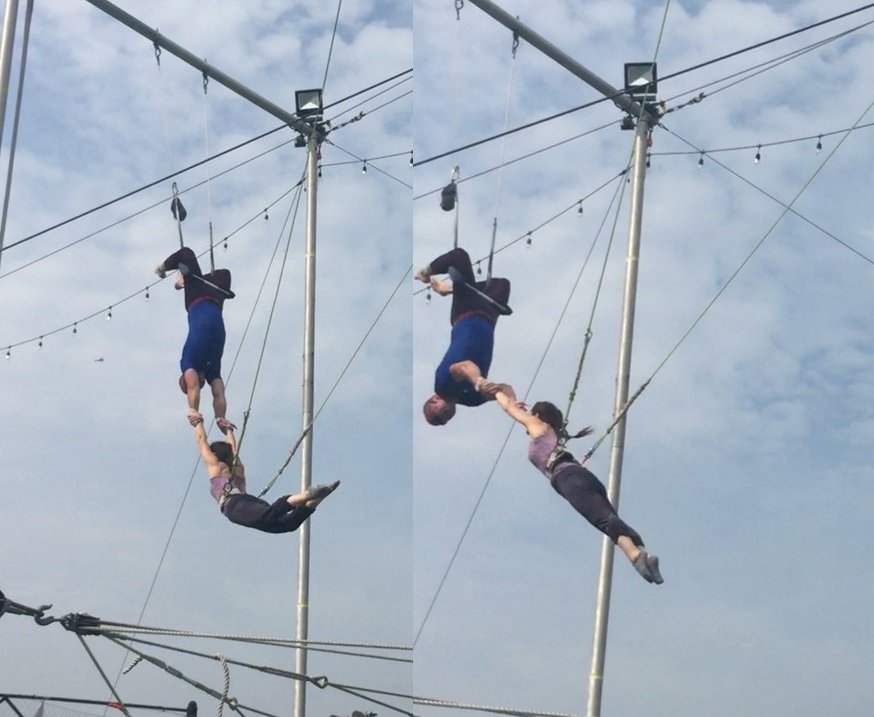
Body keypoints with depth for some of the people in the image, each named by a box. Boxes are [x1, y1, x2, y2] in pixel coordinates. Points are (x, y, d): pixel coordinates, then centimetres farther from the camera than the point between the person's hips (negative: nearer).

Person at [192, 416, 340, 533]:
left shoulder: (215, 465, 25)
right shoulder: (237, 467, 38)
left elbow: (202, 440, 35)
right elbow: (232, 449, 58)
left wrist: (198, 423, 51)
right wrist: (229, 430, 74)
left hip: (235, 505, -6)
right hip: (251, 501, 6)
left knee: (267, 516, -36)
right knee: (286, 523, -18)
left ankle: (306, 496, -57)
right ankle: (313, 500, -39)